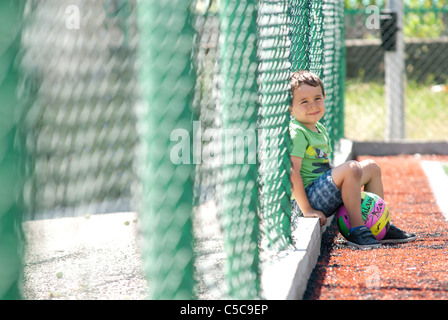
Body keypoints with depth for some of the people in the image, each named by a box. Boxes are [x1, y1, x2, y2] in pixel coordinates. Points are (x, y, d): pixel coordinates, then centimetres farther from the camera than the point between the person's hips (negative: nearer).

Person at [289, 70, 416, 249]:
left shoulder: (320, 129, 15)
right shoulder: (296, 134, -17)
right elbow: (292, 173, -24)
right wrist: (306, 210, -26)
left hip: (324, 195, 11)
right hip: (308, 197, -11)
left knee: (371, 167, 18)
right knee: (351, 168, -30)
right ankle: (357, 230, -26)